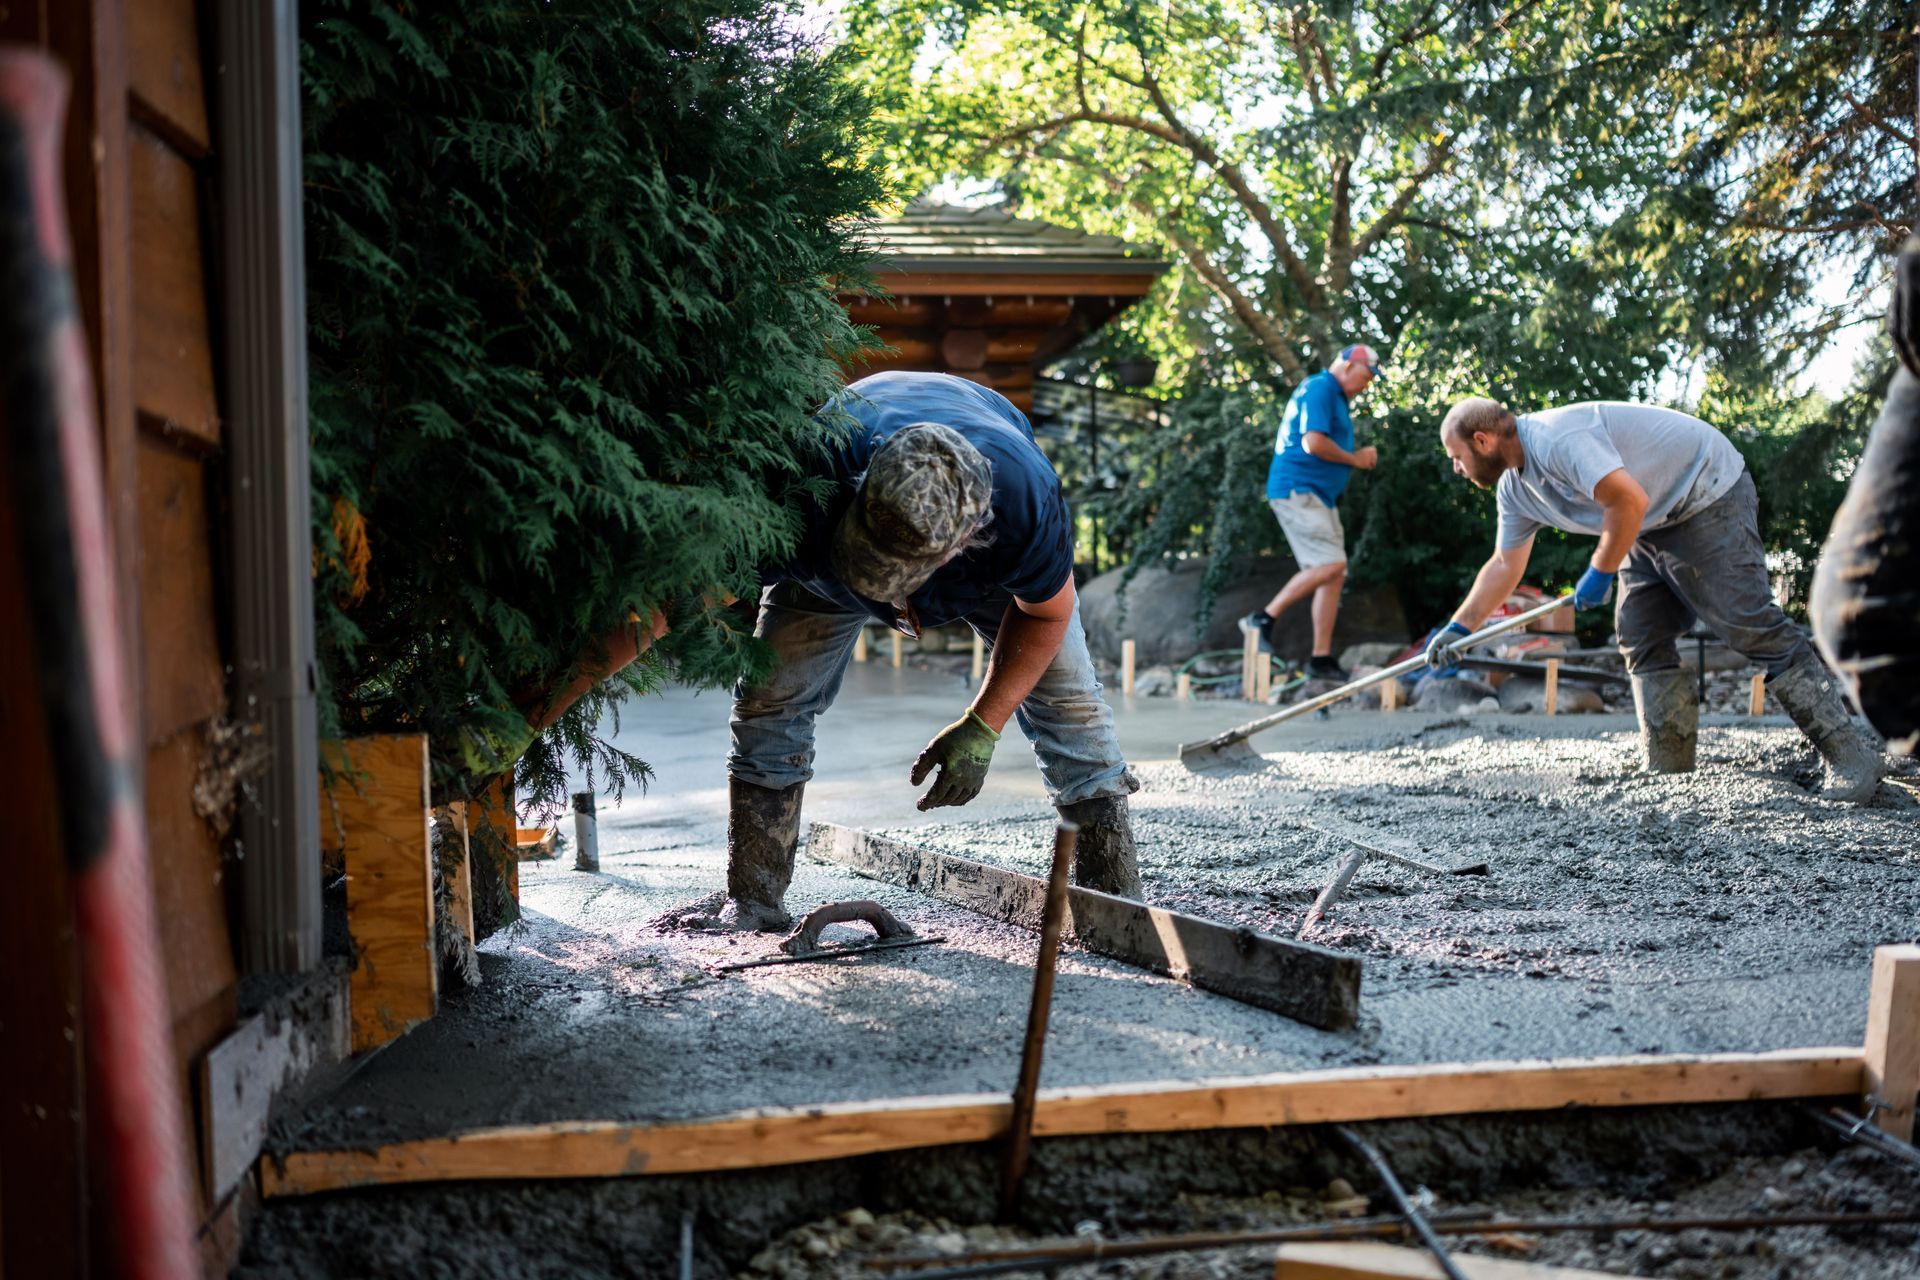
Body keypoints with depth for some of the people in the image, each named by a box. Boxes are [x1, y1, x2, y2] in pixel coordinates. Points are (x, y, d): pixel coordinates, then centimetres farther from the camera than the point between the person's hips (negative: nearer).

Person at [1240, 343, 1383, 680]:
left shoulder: (1335, 397, 23)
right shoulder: (1318, 389, -10)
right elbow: (1313, 443, -22)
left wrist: (1359, 456, 13)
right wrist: (1353, 459, -7)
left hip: (1319, 495, 11)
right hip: (1297, 489, -11)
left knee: (1334, 573, 5)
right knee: (1330, 564, -20)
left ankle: (1321, 658, 6)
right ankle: (1263, 618, -11)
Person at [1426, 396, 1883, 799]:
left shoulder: (1556, 438, -27)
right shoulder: (1513, 487, 6)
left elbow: (1630, 501, -33)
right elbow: (1504, 566, 16)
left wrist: (1600, 572, -20)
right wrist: (1457, 629, 13)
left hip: (1708, 494, -10)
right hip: (1654, 526, 10)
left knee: (1751, 625, -13)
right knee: (1643, 644, 4)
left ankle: (1850, 754, -8)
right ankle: (1668, 771, 8)